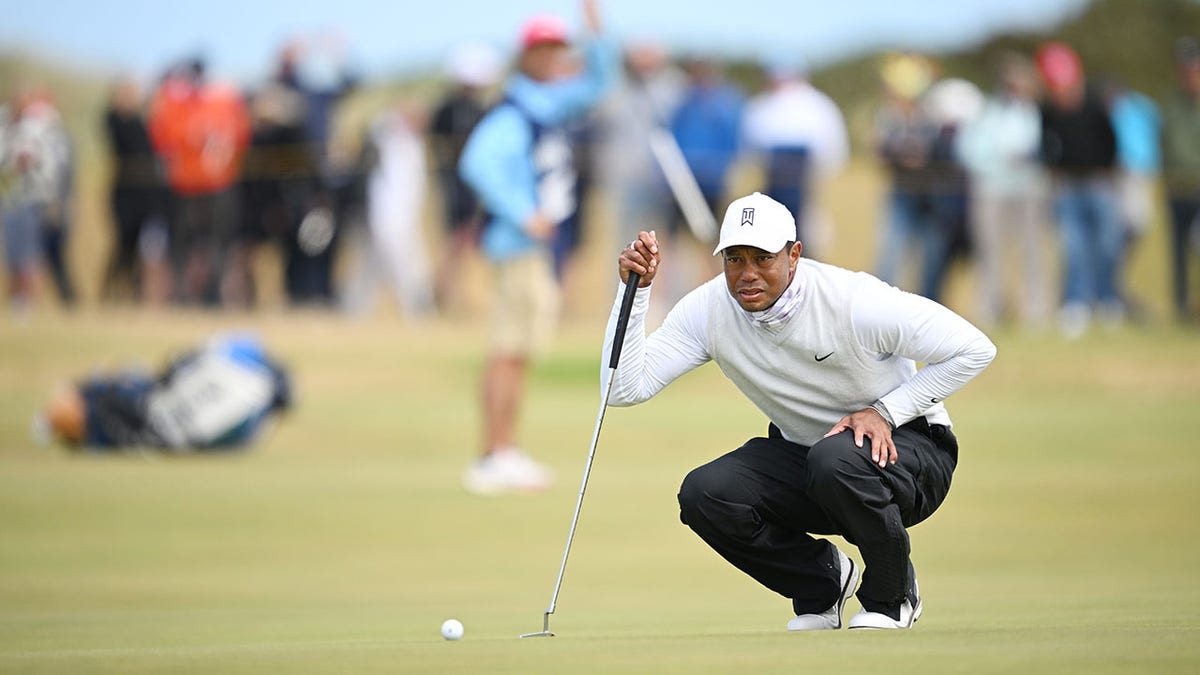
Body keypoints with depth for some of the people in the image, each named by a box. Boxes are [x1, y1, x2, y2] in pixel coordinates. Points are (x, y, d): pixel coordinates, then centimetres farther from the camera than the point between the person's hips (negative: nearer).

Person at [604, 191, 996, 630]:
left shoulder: (854, 301, -26)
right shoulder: (708, 310, -13)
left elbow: (974, 350, -18)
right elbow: (625, 389, -20)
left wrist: (885, 411, -21)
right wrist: (635, 289, -27)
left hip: (903, 446, -4)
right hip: (799, 453, 5)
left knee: (836, 459, -38)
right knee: (703, 494, -22)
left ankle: (892, 595, -9)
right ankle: (822, 578, 6)